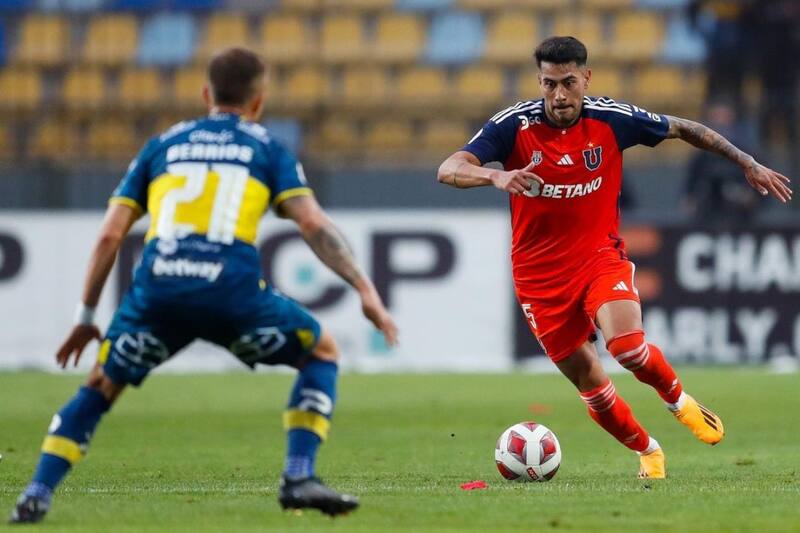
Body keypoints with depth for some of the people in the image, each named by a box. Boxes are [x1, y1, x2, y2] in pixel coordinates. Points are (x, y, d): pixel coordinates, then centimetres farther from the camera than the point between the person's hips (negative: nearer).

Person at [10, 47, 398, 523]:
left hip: (158, 288, 2)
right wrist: (365, 289, 5)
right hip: (232, 288, -2)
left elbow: (110, 236, 19)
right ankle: (300, 479, 7)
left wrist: (86, 316, 25)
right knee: (322, 352, 21)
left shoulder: (163, 145, 25)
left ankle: (37, 495, 7)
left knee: (100, 387, 23)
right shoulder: (266, 147, 20)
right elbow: (313, 224, 5)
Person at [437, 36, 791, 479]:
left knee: (627, 346, -27)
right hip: (539, 273, 0)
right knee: (589, 383, 4)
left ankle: (678, 400, 4)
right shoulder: (514, 125, -14)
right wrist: (495, 176, -44)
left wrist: (748, 164, 10)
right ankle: (647, 451, 30)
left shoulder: (611, 119, -9)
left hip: (600, 256, 0)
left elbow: (682, 129, 8)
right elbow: (449, 170, -23)